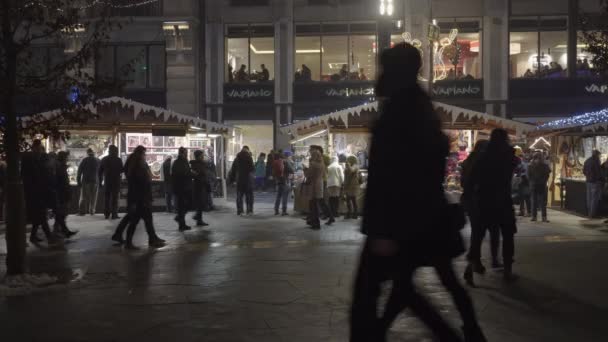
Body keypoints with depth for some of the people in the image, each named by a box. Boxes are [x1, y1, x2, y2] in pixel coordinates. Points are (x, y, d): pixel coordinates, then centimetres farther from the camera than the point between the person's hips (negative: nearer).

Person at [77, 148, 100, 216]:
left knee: (84, 197, 3)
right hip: (94, 181, 2)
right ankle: (92, 211, 8)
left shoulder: (84, 160, -2)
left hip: (85, 181, -2)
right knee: (93, 197, 9)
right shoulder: (98, 161, 5)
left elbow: (79, 171, -4)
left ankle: (82, 211, -4)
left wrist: (78, 181, 0)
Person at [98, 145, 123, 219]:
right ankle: (114, 214, -4)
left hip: (107, 182, 4)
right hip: (116, 182, -4)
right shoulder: (118, 160, -9)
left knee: (107, 198, 12)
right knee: (115, 198, 0)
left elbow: (100, 171, 7)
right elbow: (121, 170, -5)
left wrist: (100, 181, 12)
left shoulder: (104, 159, 5)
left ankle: (107, 214, 12)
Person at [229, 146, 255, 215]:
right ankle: (249, 210, 3)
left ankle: (239, 211, 5)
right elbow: (252, 169, -13)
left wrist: (231, 179, 14)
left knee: (239, 195, 8)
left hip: (239, 179, 4)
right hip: (247, 179, -3)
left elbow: (233, 170, 7)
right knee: (249, 195, 5)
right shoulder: (249, 158, -9)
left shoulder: (237, 158, 5)